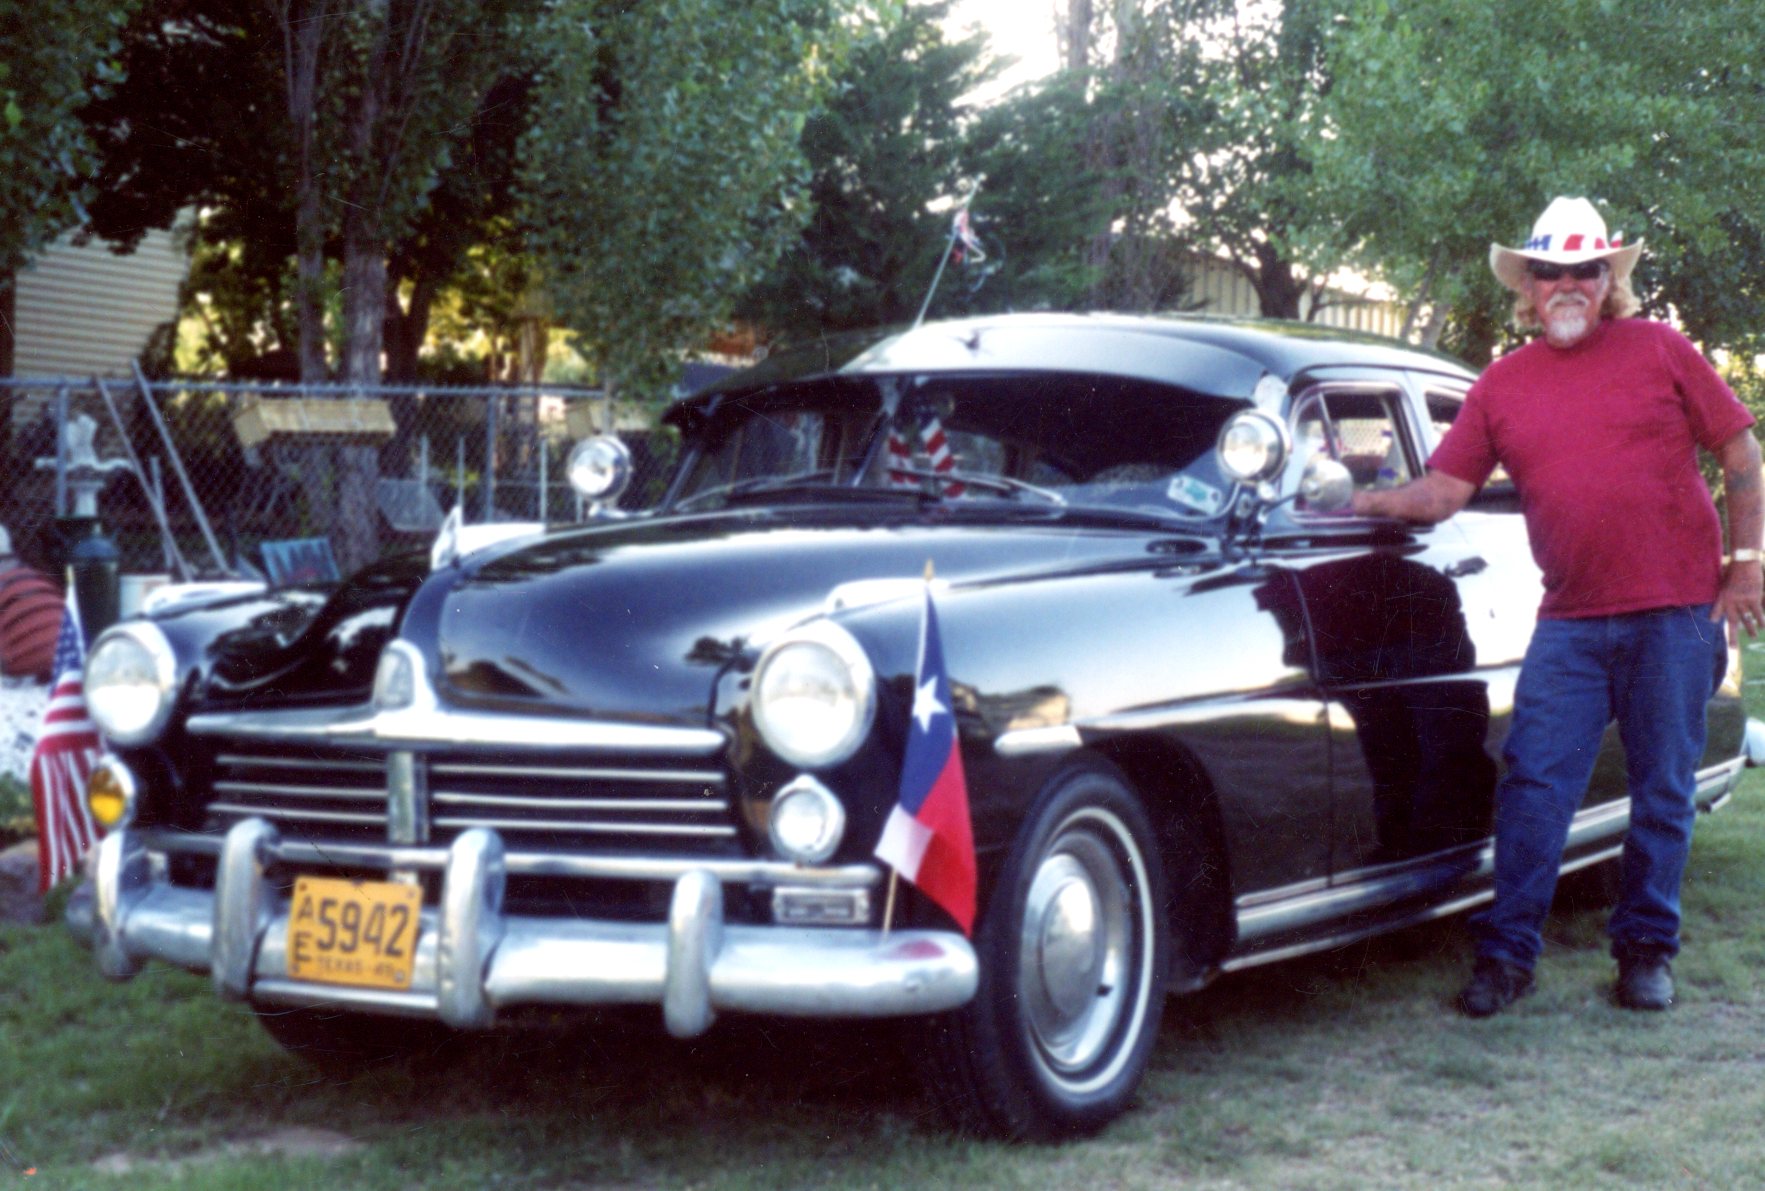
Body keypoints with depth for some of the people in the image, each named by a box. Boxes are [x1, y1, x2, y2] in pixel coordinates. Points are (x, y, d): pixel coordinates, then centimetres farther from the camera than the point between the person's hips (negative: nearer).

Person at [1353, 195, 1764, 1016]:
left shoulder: (1660, 351, 3)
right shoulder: (1502, 386, 8)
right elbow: (1444, 491, 4)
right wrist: (1374, 501, -13)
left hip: (1676, 611, -1)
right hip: (1569, 621, 1)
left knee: (1662, 792, 6)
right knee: (1533, 786, -6)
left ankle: (1647, 948, 19)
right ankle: (1505, 954, 1)